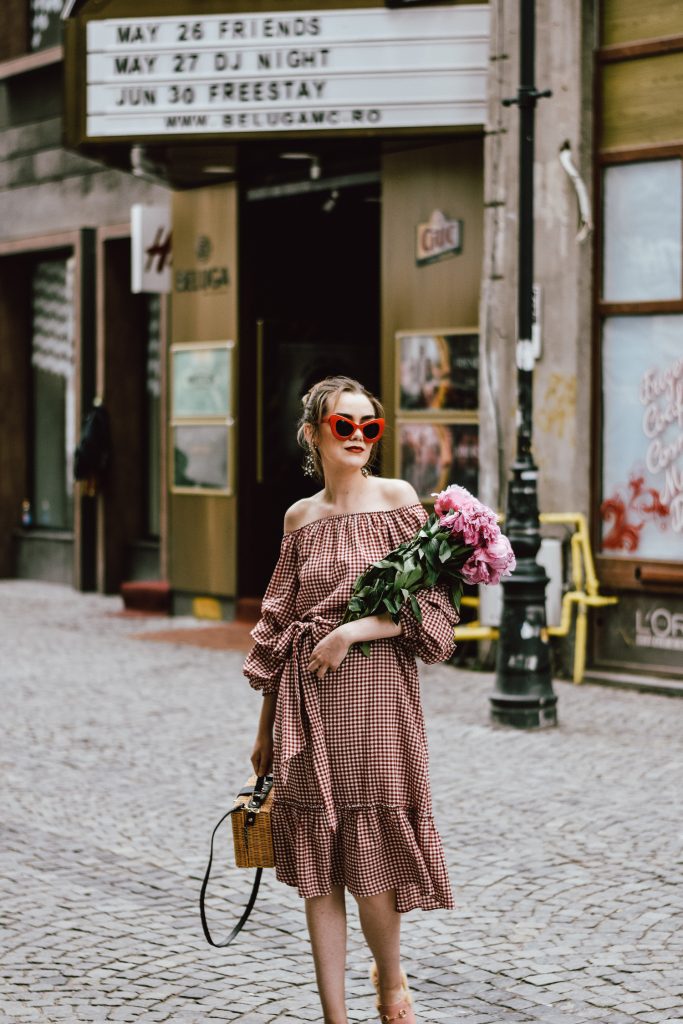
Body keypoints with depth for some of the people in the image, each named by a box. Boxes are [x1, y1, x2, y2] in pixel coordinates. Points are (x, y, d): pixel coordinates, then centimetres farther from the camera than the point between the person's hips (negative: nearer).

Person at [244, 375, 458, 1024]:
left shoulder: (397, 499, 0)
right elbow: (277, 626, 15)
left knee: (371, 867, -3)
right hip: (306, 704, 4)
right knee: (315, 867, 4)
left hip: (375, 694, -4)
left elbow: (429, 605, -4)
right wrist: (265, 725, 16)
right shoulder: (300, 517, 11)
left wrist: (352, 630, -16)